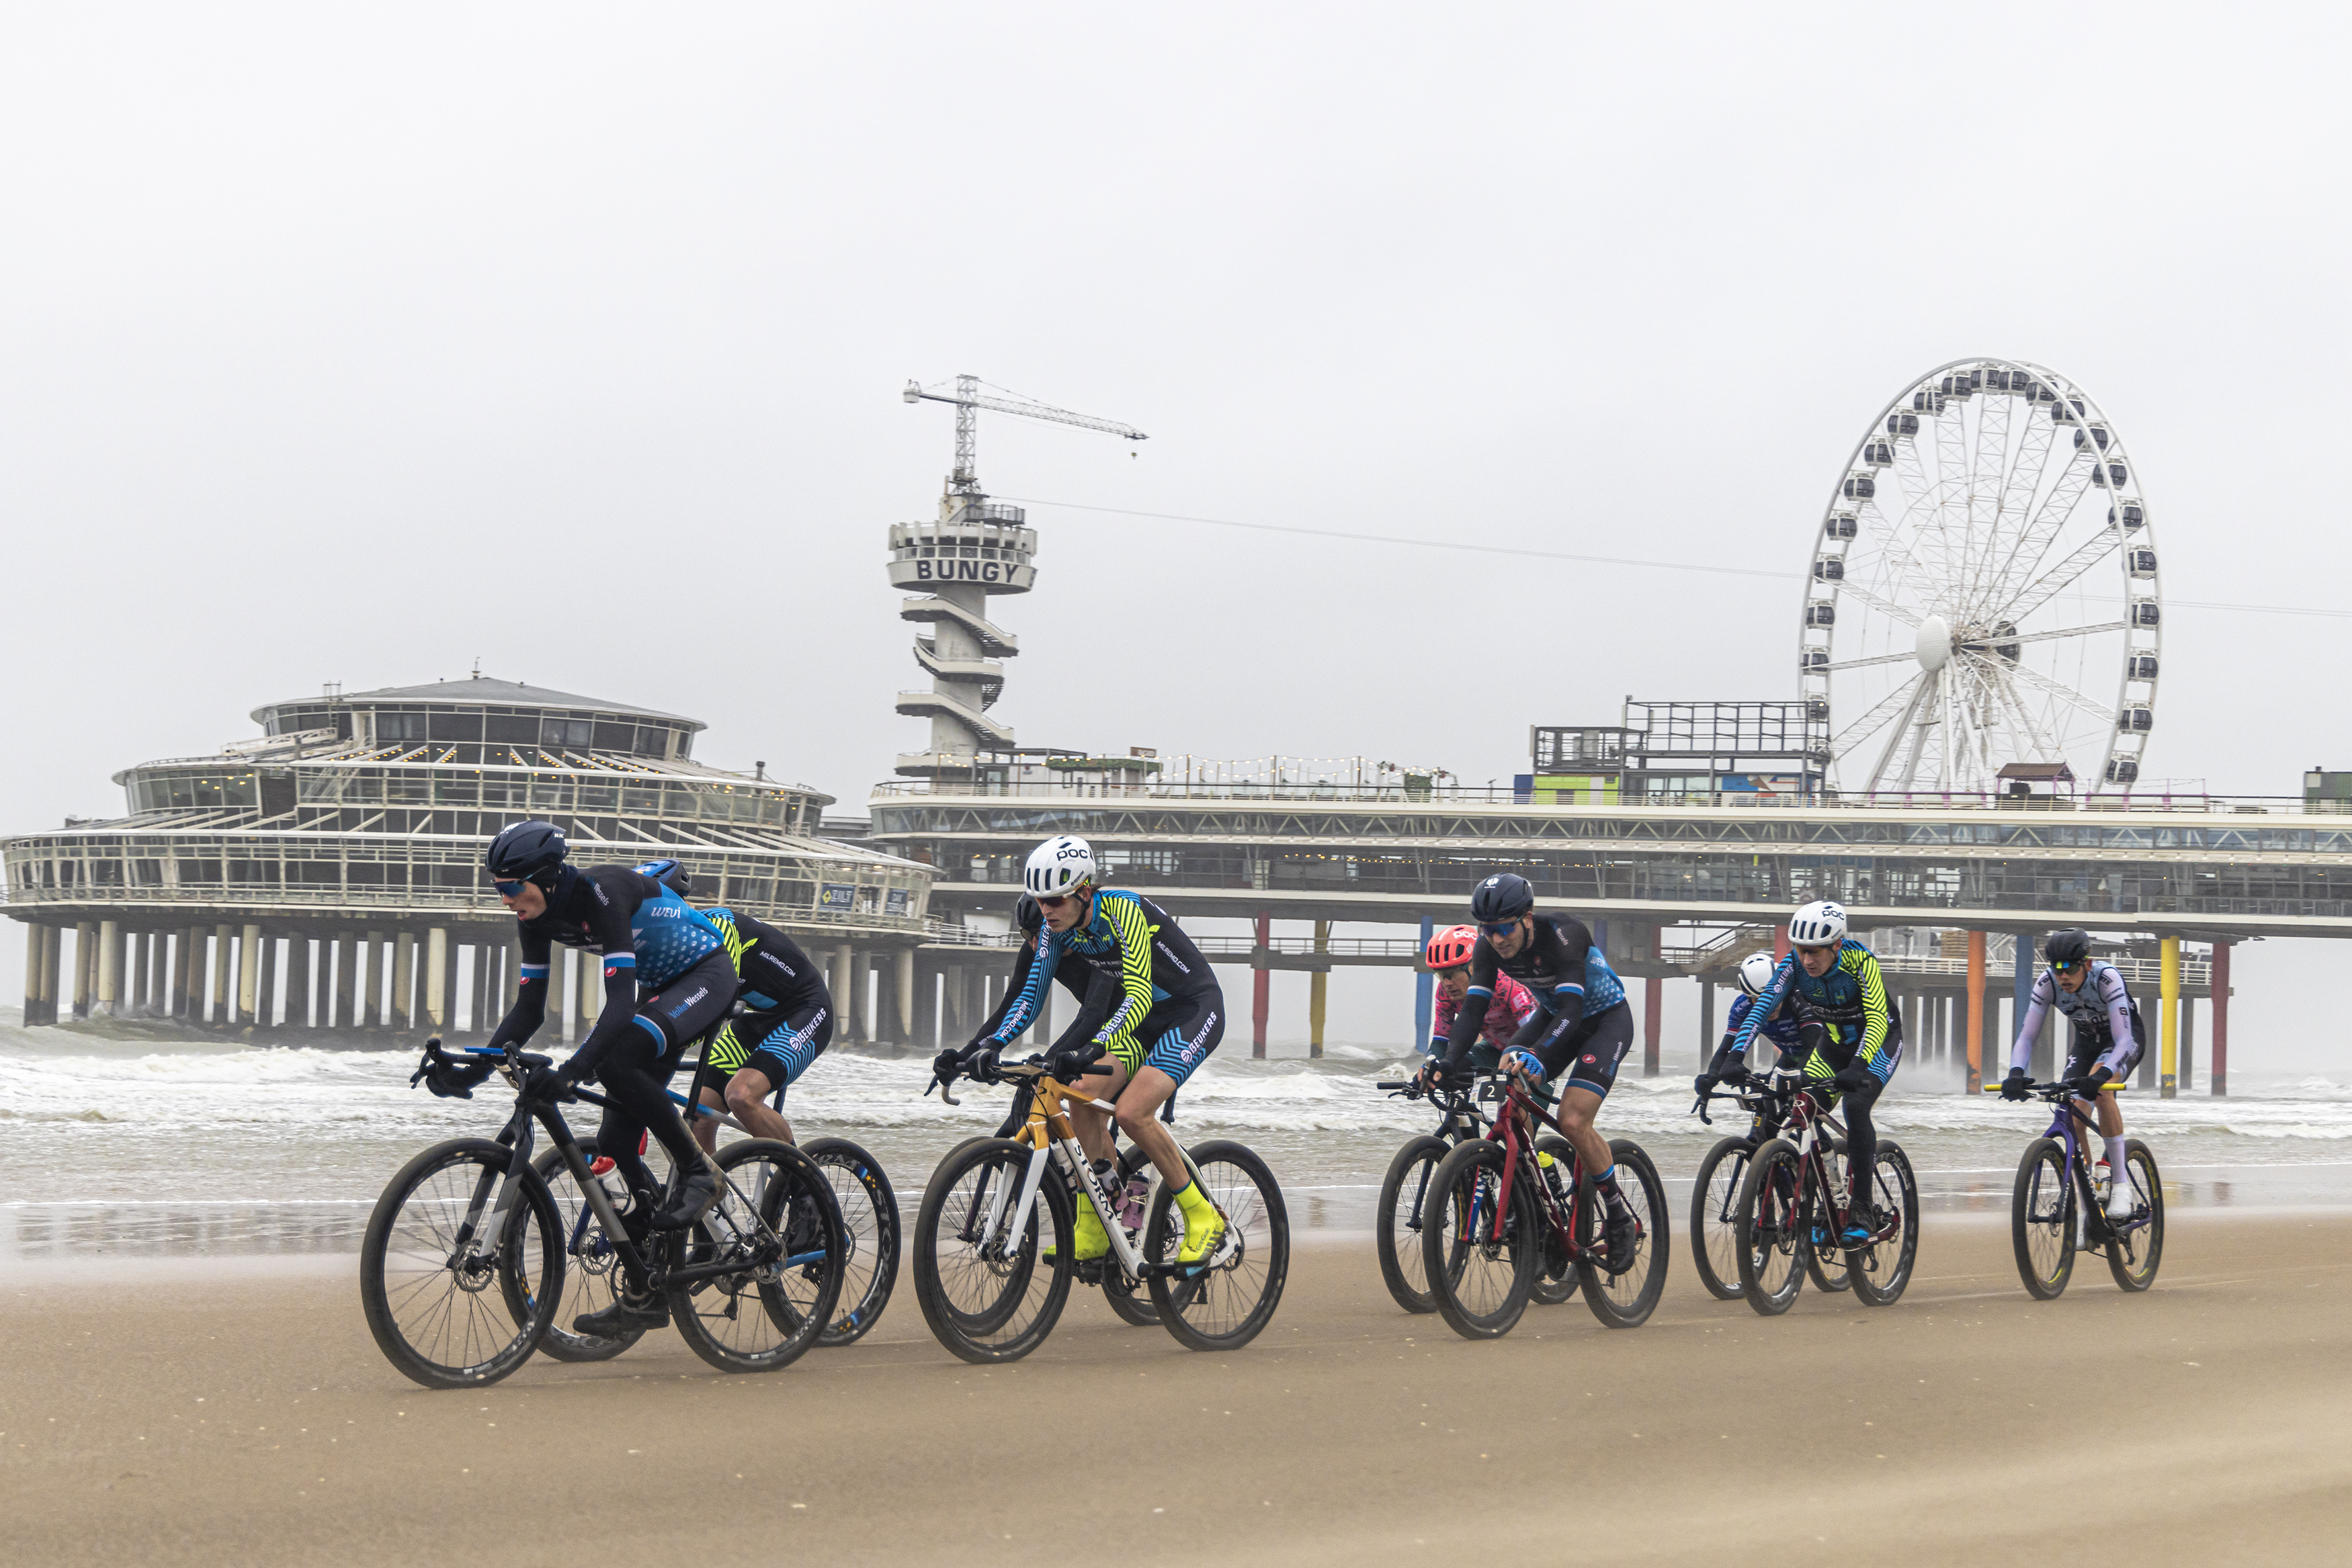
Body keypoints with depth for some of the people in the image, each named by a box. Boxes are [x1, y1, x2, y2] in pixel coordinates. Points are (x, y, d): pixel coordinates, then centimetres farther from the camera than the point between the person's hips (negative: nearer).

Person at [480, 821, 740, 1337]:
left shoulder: (602, 893, -32)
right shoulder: (539, 915, -8)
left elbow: (621, 1003, -40)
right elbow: (528, 1010, -4)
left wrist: (571, 1071, -50)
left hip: (705, 975, -9)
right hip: (657, 988, 9)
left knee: (616, 1061, -34)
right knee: (618, 1141, -1)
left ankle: (699, 1174, -15)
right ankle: (646, 1295, 7)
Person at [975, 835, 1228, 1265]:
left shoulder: (1123, 911, -29)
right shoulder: (1058, 929, -7)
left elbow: (1139, 996, -38)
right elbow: (1031, 996, -2)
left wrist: (1091, 1049, -51)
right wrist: (988, 1048, -17)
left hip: (1194, 1011, -7)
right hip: (1143, 1018, 8)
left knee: (1131, 1111, -23)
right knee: (1084, 1095, -12)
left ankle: (1203, 1217, -7)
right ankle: (1093, 1233, -4)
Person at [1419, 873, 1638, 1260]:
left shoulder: (1564, 935, -35)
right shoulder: (1489, 946, -18)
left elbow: (1571, 1010, -44)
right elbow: (1473, 1009, -21)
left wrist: (1537, 1057, -60)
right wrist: (1450, 1062, -39)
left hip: (1607, 1019, -6)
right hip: (1555, 1015, 6)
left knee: (1572, 1121, -22)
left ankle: (1620, 1219, -4)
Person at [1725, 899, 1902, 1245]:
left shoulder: (1860, 961, -32)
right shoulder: (1795, 964, -21)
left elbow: (1877, 1020, -40)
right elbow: (1762, 1006, -29)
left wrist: (1858, 1066, -56)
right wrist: (1735, 1056, -44)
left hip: (1878, 1040, -5)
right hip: (1834, 1042, 5)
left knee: (1855, 1108, -28)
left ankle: (1863, 1213, -22)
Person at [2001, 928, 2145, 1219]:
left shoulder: (2106, 978, -35)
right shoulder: (2047, 983, -24)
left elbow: (2123, 1039, -40)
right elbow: (2026, 1035, -22)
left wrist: (2101, 1075, -57)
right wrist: (2016, 1073, -42)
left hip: (2125, 1038, -5)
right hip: (2087, 1040, 5)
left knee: (2099, 1089, -35)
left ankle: (2121, 1184, -28)